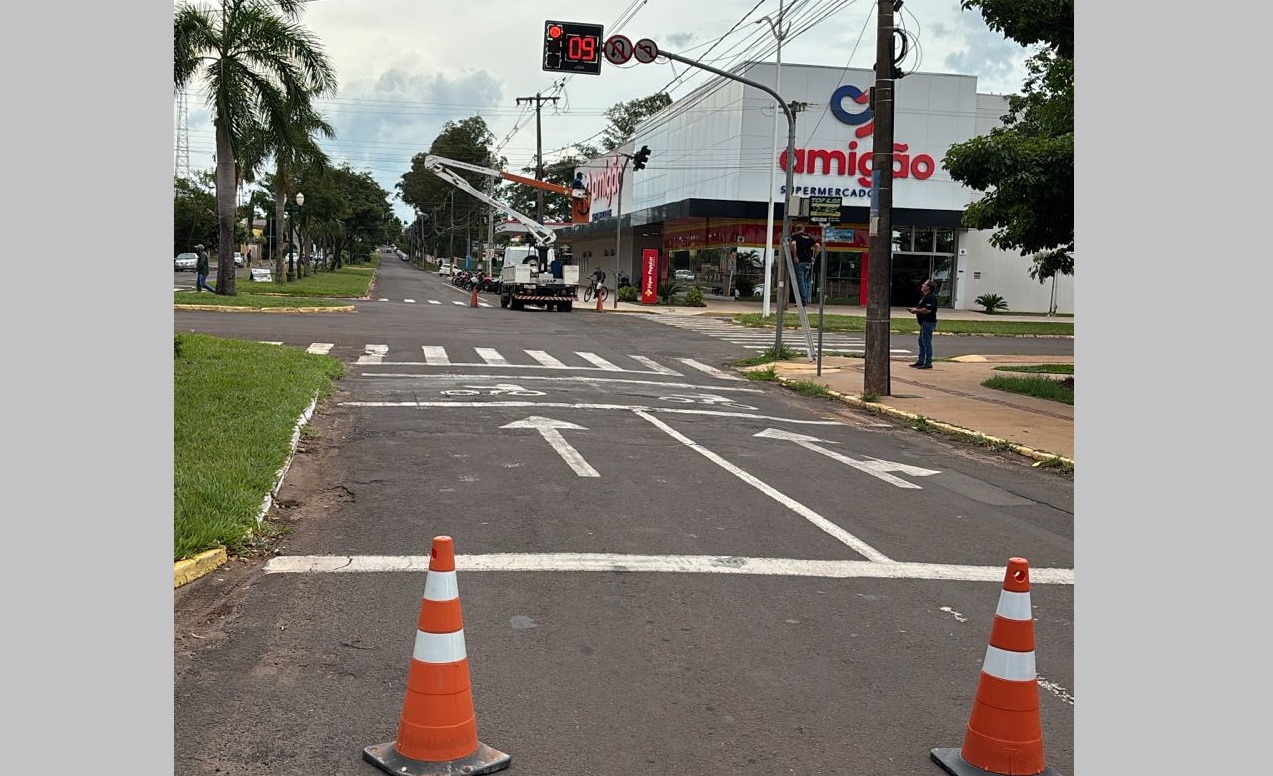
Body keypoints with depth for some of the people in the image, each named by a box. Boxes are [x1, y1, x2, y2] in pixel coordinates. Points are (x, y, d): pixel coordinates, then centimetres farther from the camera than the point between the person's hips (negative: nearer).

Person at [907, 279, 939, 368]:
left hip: (928, 322, -11)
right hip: (924, 322, 11)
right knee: (921, 342, 15)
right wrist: (915, 309, 10)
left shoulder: (931, 297, -16)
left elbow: (927, 310, -26)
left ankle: (928, 363, -6)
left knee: (926, 342, -9)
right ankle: (920, 361, 22)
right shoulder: (924, 296, 18)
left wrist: (916, 310, -15)